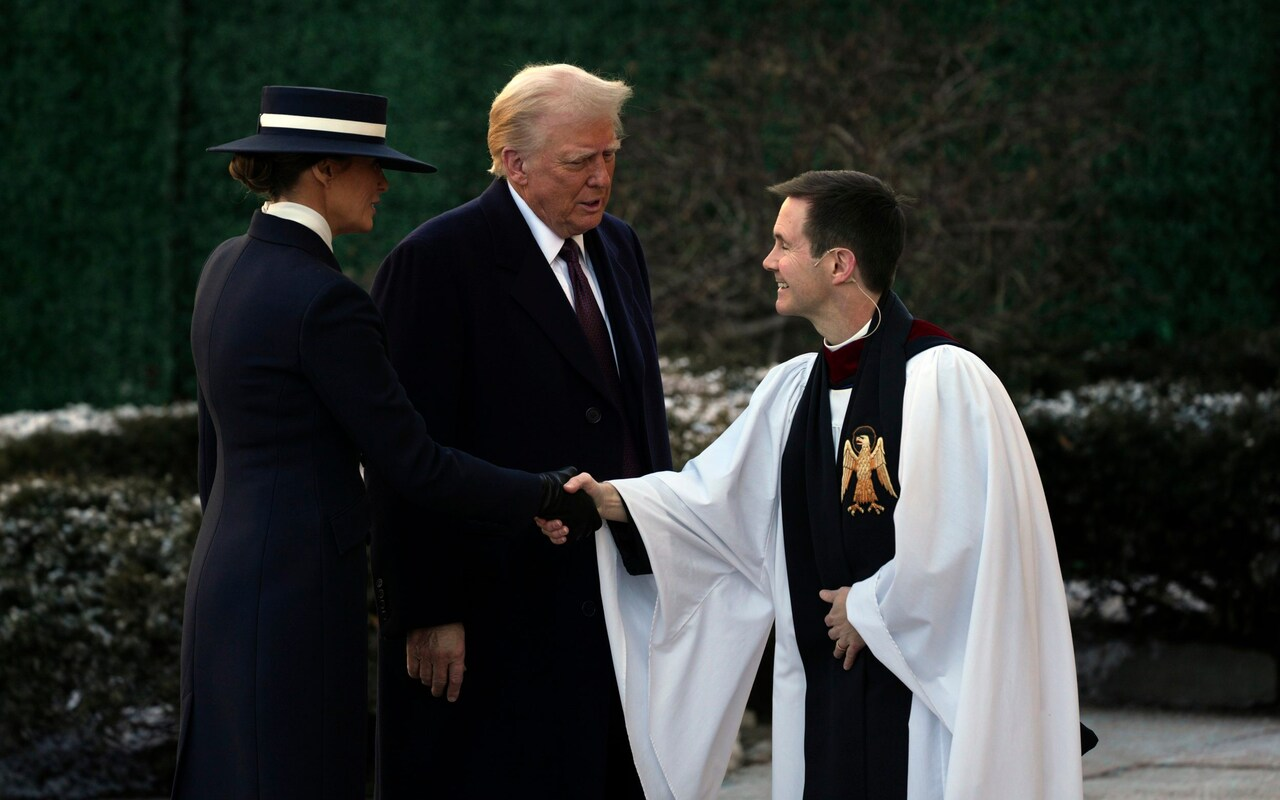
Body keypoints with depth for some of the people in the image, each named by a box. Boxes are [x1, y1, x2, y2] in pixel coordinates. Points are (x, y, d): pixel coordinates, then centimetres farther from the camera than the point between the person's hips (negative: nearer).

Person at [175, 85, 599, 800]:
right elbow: (413, 465, -16)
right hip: (298, 591, -10)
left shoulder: (229, 267, 9)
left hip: (229, 573, 10)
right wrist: (551, 495, -6)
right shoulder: (323, 300, -19)